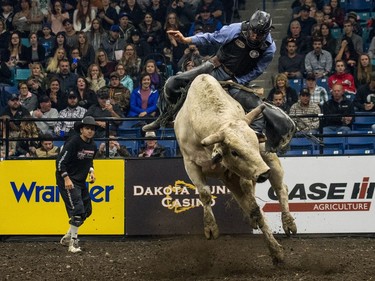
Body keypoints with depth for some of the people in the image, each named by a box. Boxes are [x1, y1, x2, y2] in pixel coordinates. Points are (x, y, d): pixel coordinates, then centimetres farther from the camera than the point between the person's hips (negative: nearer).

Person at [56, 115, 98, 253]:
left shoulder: (93, 146, 5)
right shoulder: (73, 142, -19)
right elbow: (60, 161, -19)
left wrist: (91, 171, 4)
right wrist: (66, 179, -25)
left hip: (81, 181, 9)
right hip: (67, 180, -9)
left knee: (87, 210, 11)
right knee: (77, 210, -17)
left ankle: (67, 237, 26)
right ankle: (73, 243, -8)